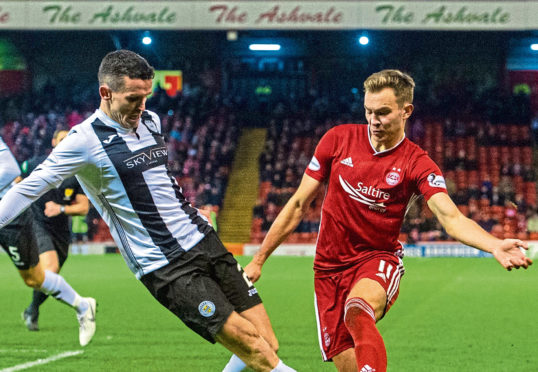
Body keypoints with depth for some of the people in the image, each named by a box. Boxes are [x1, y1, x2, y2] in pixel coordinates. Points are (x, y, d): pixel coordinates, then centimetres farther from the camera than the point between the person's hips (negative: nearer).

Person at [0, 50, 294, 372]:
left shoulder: (150, 120, 10)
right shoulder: (85, 140, -10)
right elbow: (30, 188, -7)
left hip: (205, 242, 7)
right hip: (165, 267, -7)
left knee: (267, 345, -1)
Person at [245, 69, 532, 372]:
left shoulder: (417, 164, -6)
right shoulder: (339, 139, 0)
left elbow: (451, 218, -20)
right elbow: (299, 205, 7)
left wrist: (495, 246, -39)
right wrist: (258, 260, 8)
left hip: (378, 260, -3)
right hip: (330, 267, 3)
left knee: (358, 311, -38)